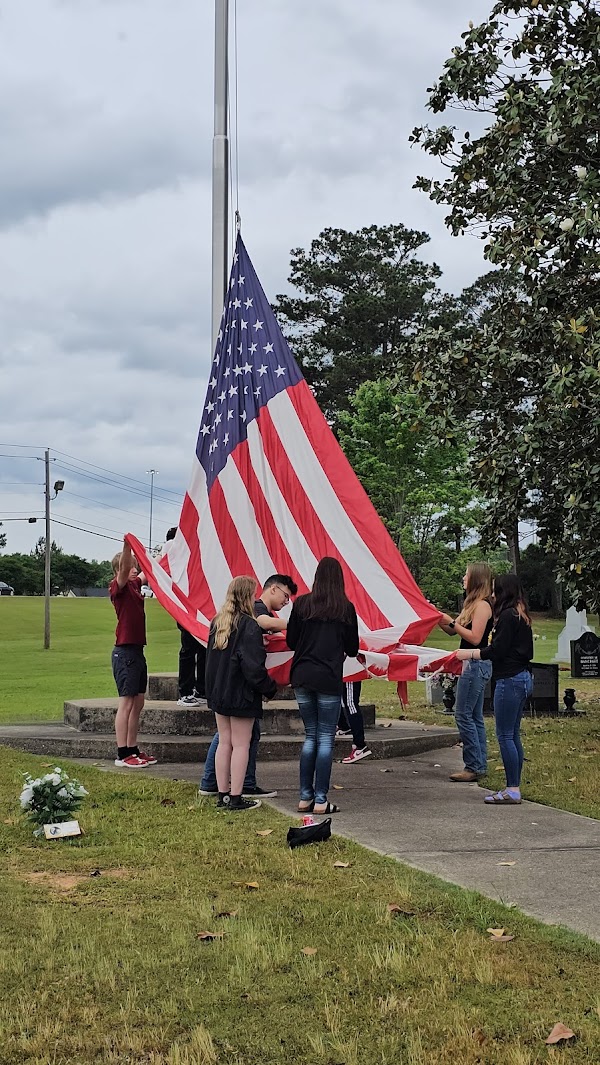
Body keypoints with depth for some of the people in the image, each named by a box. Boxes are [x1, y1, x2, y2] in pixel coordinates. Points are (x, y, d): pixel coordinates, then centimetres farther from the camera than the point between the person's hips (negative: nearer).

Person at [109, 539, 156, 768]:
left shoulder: (134, 585, 13)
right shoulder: (119, 587, -10)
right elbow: (124, 569, -31)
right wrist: (127, 547, -47)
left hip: (137, 651, 9)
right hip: (125, 652, -9)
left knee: (138, 702, 12)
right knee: (126, 703, -7)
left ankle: (133, 750, 18)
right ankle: (122, 755, -5)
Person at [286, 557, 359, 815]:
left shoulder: (301, 604, 1)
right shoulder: (345, 608, -4)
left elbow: (291, 642, 6)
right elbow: (353, 649, 2)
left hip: (302, 677, 3)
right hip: (329, 678, -3)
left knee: (311, 737, 14)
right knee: (325, 740, 2)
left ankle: (305, 798, 13)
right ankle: (320, 801, 1)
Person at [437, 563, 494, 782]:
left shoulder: (482, 605, -13)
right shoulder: (473, 604, 18)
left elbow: (475, 638, -20)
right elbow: (453, 631, 18)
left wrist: (452, 622, -17)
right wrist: (439, 618, 4)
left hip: (476, 665, -10)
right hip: (473, 665, 10)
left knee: (463, 715, -9)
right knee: (474, 717, 11)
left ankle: (473, 766, -7)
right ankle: (480, 765, 15)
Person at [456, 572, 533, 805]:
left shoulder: (508, 616, -14)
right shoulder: (521, 616, 15)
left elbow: (497, 651, -17)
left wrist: (469, 653, -6)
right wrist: (472, 654, 19)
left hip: (510, 680, -10)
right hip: (523, 678, 10)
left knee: (505, 735, -6)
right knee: (513, 734, 12)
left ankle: (512, 790, -6)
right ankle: (515, 787, 15)